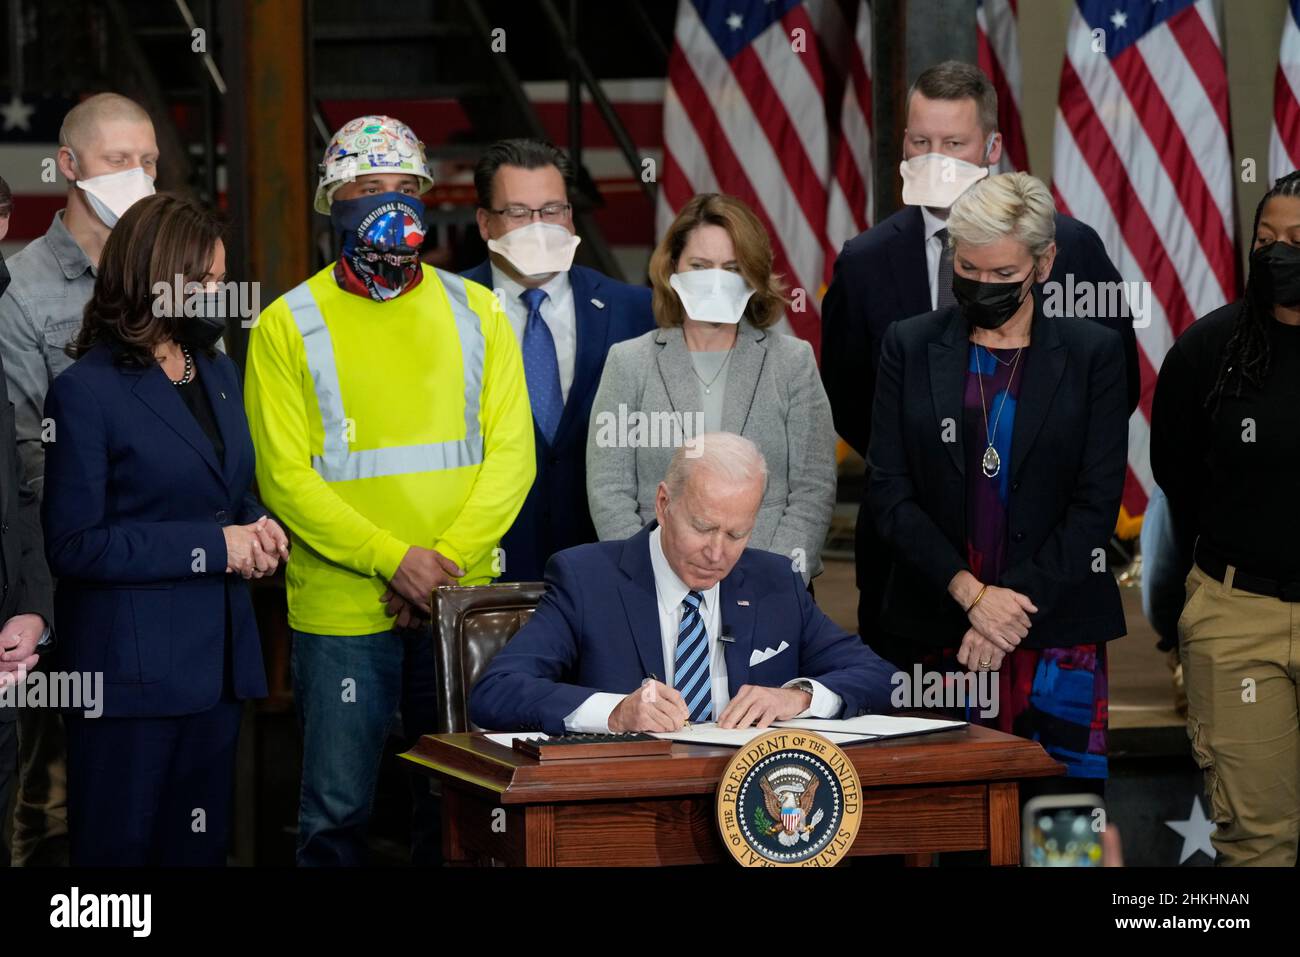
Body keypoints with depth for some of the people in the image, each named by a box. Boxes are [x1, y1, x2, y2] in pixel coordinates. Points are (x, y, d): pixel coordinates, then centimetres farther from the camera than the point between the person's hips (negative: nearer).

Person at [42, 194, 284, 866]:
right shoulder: (87, 390, -10)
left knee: (201, 843, 9)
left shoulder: (217, 372, 14)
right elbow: (73, 546, -15)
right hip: (132, 672, -7)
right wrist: (211, 547, -18)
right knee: (119, 847, 1)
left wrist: (257, 530, 2)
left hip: (217, 657, 7)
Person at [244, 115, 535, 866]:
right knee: (338, 810, 2)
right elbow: (285, 477, -7)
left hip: (459, 603, 3)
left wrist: (449, 559, -12)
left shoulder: (475, 312, 8)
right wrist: (396, 560, -16)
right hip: (341, 608, -2)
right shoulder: (288, 326, 0)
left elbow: (511, 453, 2)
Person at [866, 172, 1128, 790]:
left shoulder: (1093, 354, 4)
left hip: (1059, 625, -1)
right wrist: (972, 593, -9)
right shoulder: (909, 346, 7)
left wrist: (1016, 600, -10)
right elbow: (888, 490, 2)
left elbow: (1098, 500, 0)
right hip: (939, 626, 1)